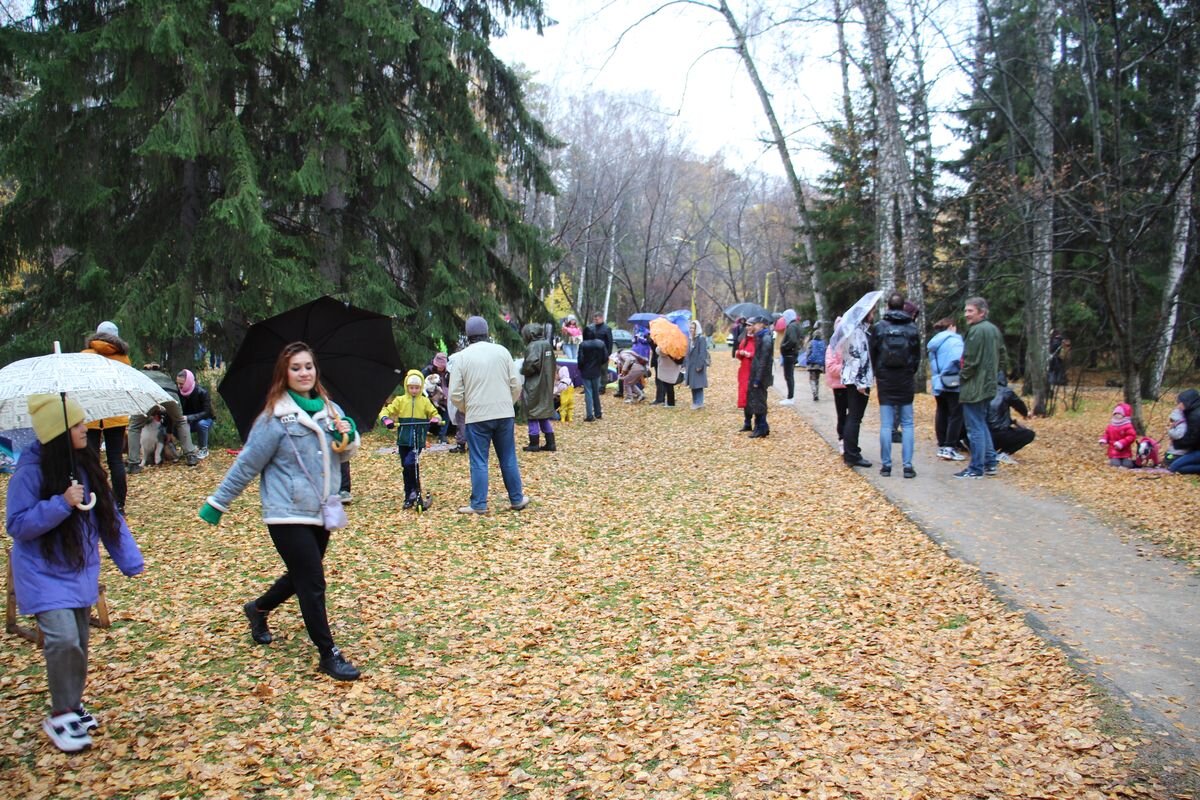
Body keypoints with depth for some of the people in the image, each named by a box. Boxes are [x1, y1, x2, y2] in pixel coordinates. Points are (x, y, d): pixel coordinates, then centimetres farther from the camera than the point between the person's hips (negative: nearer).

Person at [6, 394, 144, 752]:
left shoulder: (86, 463, -1)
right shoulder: (30, 472, -19)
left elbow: (108, 514, 7)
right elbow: (17, 525, -18)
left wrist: (129, 558, 5)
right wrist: (62, 503, -29)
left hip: (79, 570, 6)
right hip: (44, 572, -6)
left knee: (79, 642, 13)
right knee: (63, 640, -17)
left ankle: (72, 704, 32)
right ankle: (60, 716, 0)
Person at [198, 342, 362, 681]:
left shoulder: (330, 410, 5)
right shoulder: (275, 417, -11)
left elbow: (343, 455, 14)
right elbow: (247, 464, -7)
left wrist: (348, 437, -9)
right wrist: (217, 503, -5)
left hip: (321, 512, 7)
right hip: (288, 514, -6)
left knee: (301, 577, 20)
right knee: (313, 583, -6)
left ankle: (258, 609, 47)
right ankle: (328, 654, 6)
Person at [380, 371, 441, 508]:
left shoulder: (425, 401, 4)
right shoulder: (400, 400, 4)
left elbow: (434, 413, 8)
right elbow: (386, 411, 1)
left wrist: (435, 419, -15)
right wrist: (386, 419, -21)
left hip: (418, 440, -2)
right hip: (403, 440, 2)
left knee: (410, 463, -21)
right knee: (405, 468, 8)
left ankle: (415, 489, -2)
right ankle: (409, 497, 19)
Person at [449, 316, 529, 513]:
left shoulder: (462, 357, -4)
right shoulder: (501, 351, 3)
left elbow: (455, 394, -4)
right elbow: (516, 384, 3)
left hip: (476, 416, -2)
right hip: (504, 414, 2)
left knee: (479, 461, 4)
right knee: (508, 459, 12)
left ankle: (479, 504, 6)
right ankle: (517, 499, 19)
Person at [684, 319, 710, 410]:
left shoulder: (701, 339, -13)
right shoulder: (691, 339, 12)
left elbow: (702, 353, -18)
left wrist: (699, 365, -22)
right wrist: (685, 364, 13)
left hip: (698, 366, -8)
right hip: (691, 366, 8)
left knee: (698, 385, -4)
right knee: (693, 385, 12)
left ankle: (699, 403, 0)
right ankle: (695, 402, 19)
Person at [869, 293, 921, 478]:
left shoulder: (878, 327, -5)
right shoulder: (912, 328, -2)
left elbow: (872, 354, -1)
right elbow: (917, 356, 4)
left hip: (885, 381, 0)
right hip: (906, 382, 1)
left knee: (886, 424, 3)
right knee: (907, 424, 5)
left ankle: (886, 464, 4)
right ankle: (908, 465, 1)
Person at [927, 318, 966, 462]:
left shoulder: (934, 343, 15)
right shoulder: (954, 340, -8)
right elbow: (960, 358, -21)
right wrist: (964, 374, -9)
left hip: (938, 383, 8)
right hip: (953, 384, -8)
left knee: (942, 414, 13)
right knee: (956, 415, -4)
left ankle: (942, 446, 17)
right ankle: (950, 448, -7)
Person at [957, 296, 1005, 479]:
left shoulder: (976, 331, -18)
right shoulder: (994, 330, 12)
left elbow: (971, 360, -20)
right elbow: (1001, 356, 19)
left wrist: (964, 376, -5)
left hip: (974, 387, -10)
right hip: (988, 386, 10)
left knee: (975, 427, -4)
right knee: (982, 424, 20)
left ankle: (976, 468, 0)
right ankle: (990, 462, 23)